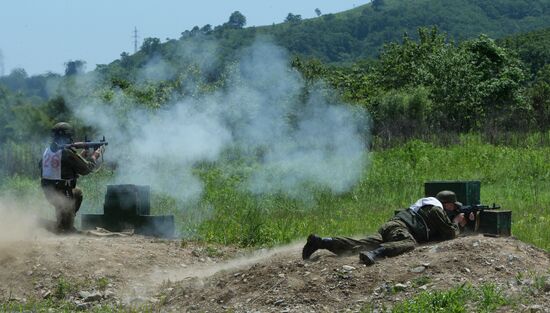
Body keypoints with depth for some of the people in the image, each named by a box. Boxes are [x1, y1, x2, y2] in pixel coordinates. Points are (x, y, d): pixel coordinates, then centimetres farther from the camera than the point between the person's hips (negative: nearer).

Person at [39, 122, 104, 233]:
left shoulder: (48, 151, 4)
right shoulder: (67, 153, -20)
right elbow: (86, 168, -10)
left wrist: (81, 155, 19)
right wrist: (96, 155, 6)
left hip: (48, 191, 8)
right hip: (62, 194, -8)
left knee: (78, 193, 34)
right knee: (65, 227, 9)